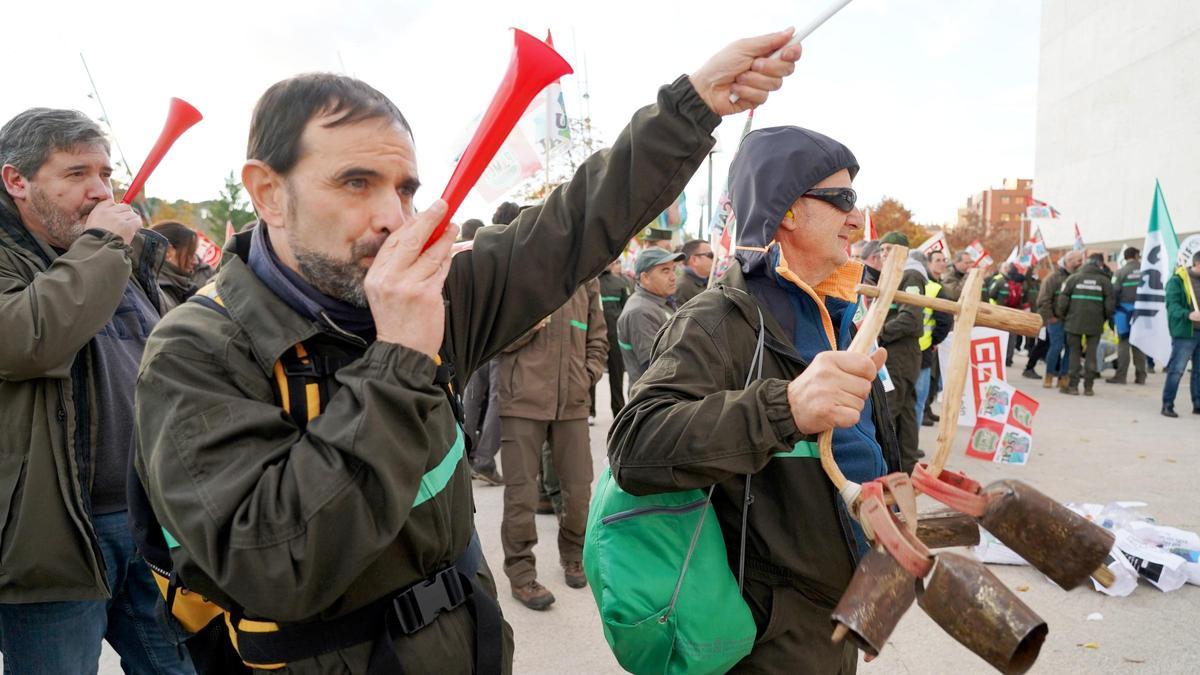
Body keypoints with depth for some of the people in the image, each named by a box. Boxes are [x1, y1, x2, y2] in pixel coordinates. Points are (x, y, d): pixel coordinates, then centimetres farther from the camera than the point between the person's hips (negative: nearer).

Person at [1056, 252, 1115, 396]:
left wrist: (1061, 316, 11)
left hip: (1074, 322, 0)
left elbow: (1062, 300, -2)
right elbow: (1110, 302, -1)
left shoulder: (1073, 278, 0)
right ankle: (1088, 387, 7)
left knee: (1074, 353, 7)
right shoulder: (1105, 280, 0)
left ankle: (1073, 385, 5)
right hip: (1095, 324, 0)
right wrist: (1106, 318, 14)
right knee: (1091, 354, 7)